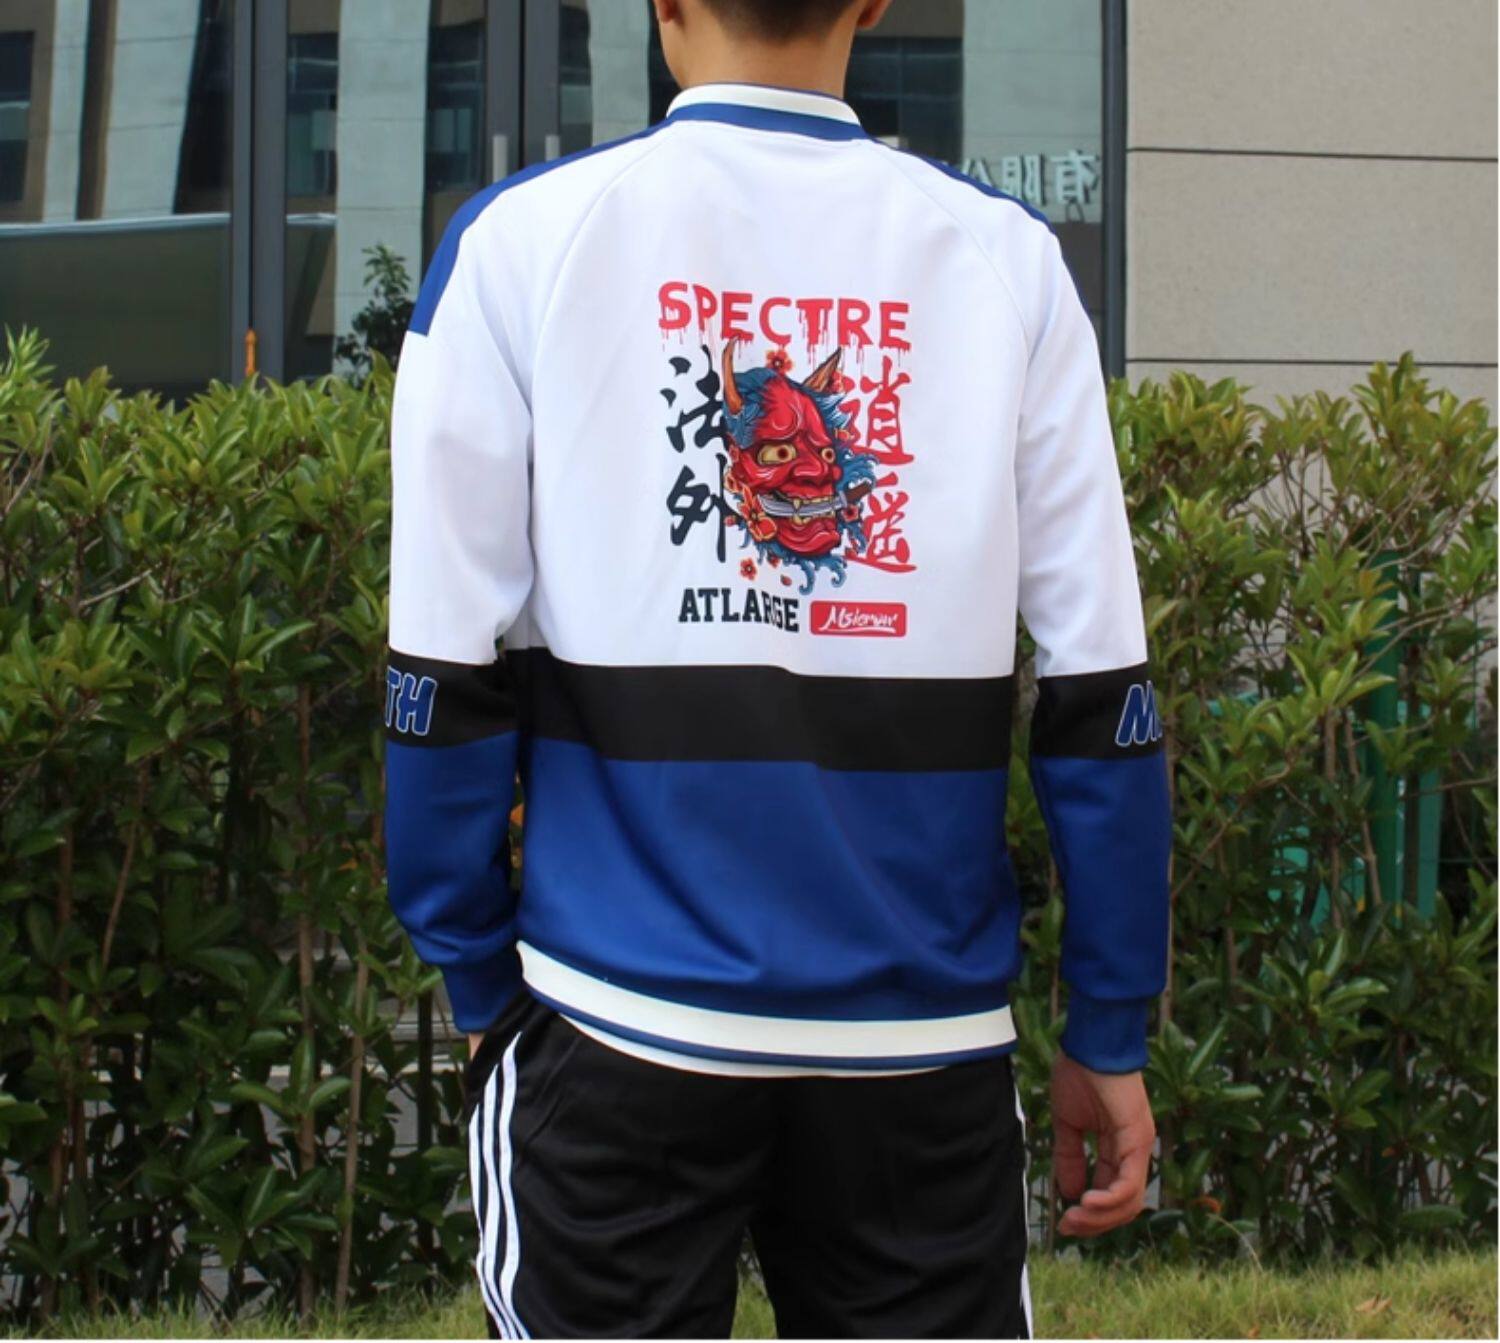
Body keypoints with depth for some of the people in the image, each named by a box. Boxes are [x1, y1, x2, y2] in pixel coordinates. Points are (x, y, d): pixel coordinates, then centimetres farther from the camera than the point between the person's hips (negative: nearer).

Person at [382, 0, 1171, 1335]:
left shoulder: (521, 237, -2)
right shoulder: (1007, 256, 2)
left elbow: (447, 677, -4)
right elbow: (1099, 686, 0)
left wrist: (482, 982, 6)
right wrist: (1110, 1033, 7)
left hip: (626, 1019, -1)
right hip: (928, 1028, 2)